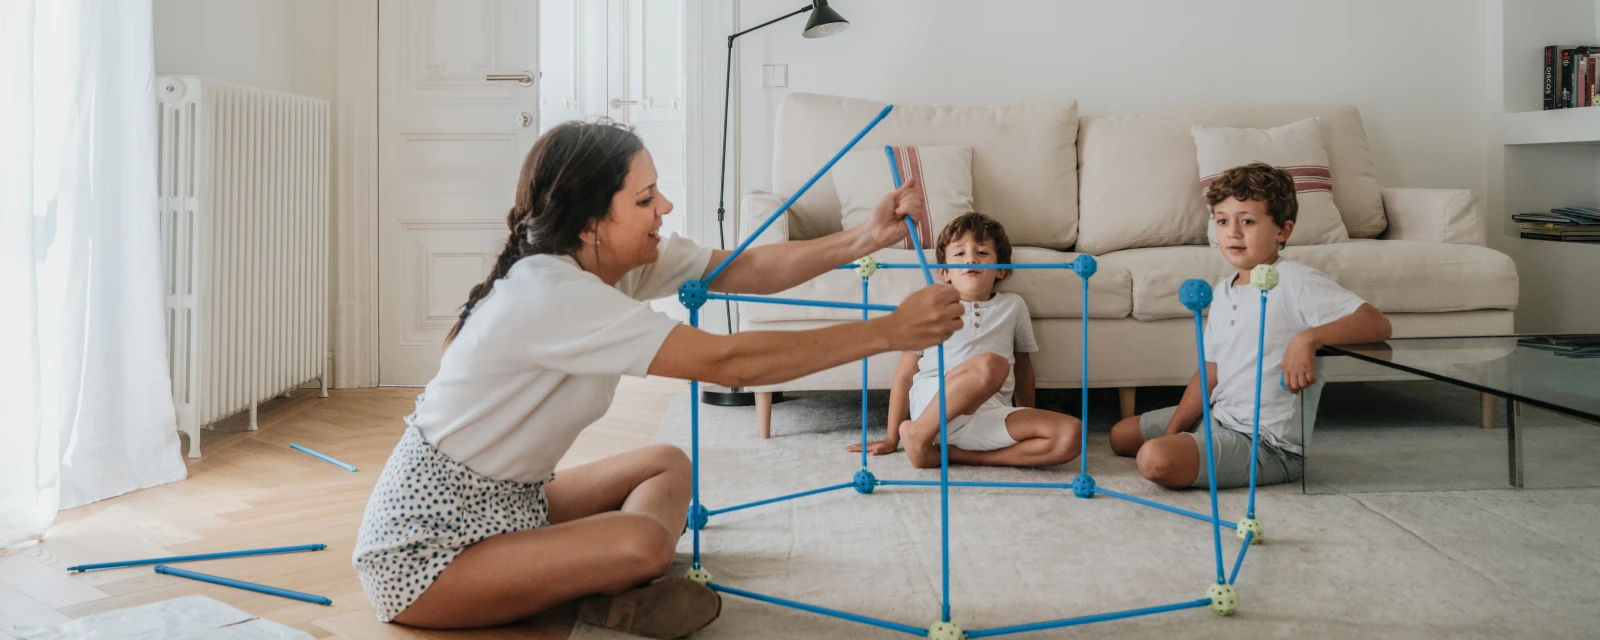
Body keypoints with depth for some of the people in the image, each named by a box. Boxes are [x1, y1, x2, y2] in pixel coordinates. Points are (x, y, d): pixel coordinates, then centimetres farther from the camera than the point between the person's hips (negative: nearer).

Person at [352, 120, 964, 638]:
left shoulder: (617, 261, -2)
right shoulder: (551, 294, -29)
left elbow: (748, 269, -4)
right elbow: (729, 362, -32)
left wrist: (869, 237, -18)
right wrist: (889, 332, -29)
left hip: (504, 500, 10)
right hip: (425, 546, -10)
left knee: (667, 463, 8)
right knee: (640, 542, -30)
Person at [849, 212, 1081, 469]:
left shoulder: (1013, 306, 21)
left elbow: (1023, 369, 27)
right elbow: (904, 375, 13)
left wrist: (1030, 428, 28)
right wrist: (891, 439, 10)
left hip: (990, 415, 4)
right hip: (931, 404, -3)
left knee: (1070, 434, -24)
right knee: (991, 364, -35)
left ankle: (955, 454, -22)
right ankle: (918, 435, -21)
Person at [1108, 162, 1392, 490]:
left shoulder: (1295, 283, -17)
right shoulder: (1224, 290, 9)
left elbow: (1378, 323, -26)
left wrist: (1308, 338, -42)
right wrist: (1172, 432, 2)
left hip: (1269, 442, -9)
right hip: (1220, 418, 9)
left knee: (1155, 459, -30)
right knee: (1121, 435, 19)